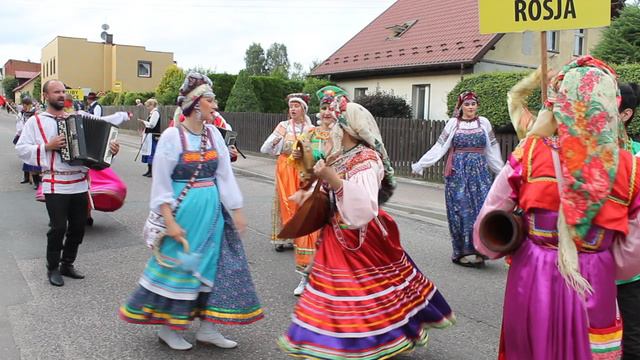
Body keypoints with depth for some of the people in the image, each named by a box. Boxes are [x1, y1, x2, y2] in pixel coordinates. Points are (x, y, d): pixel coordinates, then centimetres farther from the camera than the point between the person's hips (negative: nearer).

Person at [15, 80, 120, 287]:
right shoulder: (35, 121, 1)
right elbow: (21, 149, -4)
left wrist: (109, 148, -8)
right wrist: (47, 146, -15)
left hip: (79, 183, 5)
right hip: (55, 185, -5)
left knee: (78, 226, 11)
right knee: (58, 227, -3)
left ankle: (67, 264, 28)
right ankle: (53, 268, 17)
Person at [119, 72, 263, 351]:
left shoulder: (213, 134, 4)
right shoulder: (172, 136, -11)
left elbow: (225, 175, 7)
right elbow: (161, 183, -10)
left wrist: (236, 211, 5)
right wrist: (170, 221, -15)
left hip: (213, 210, 6)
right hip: (184, 211, -5)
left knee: (212, 265, 8)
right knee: (178, 265, 6)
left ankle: (206, 327, 22)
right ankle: (167, 327, 25)